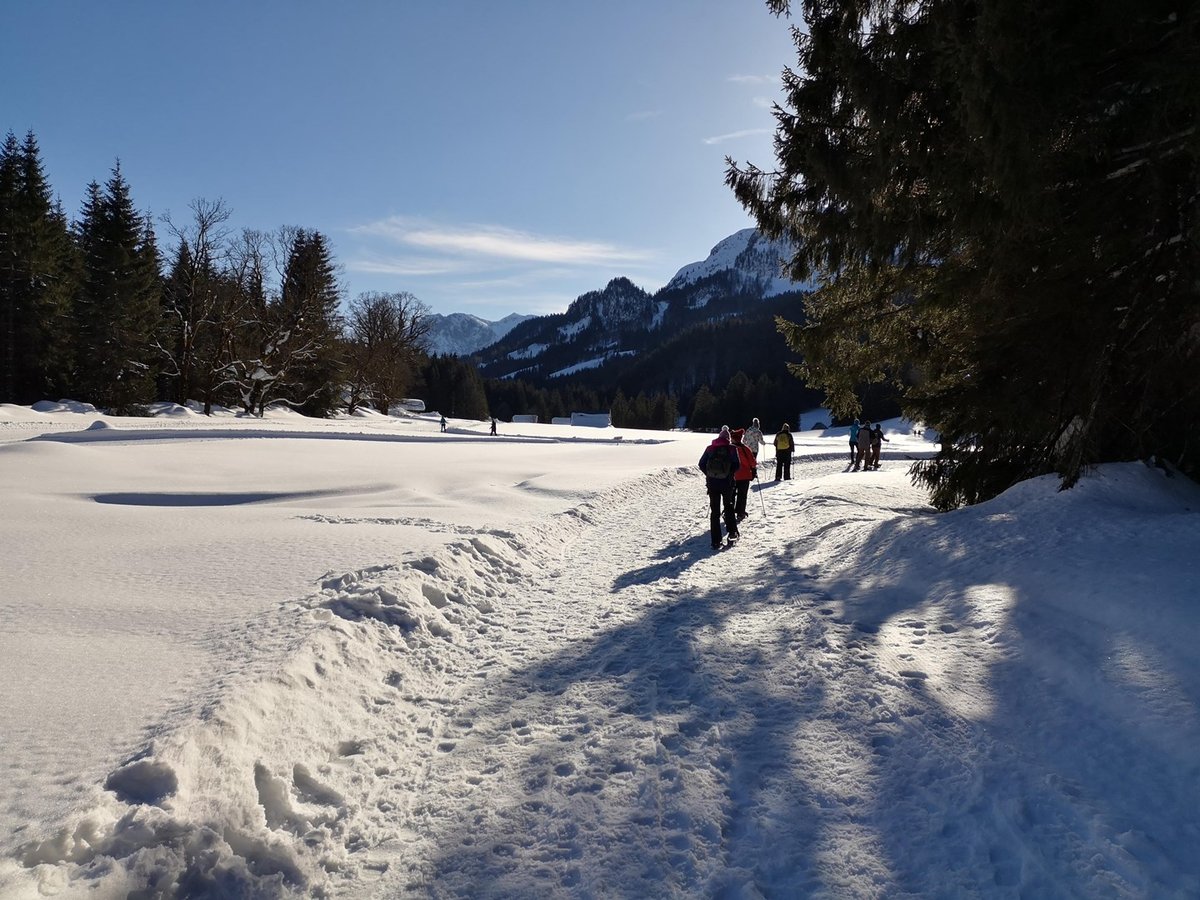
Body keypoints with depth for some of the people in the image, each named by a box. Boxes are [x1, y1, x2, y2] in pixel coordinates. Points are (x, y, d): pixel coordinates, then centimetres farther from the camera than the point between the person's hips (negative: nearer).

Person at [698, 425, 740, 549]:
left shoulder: (709, 448, 3)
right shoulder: (731, 449, -3)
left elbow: (701, 464, 0)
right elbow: (736, 466, -8)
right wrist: (729, 473, 10)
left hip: (712, 483, 1)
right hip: (727, 483, -1)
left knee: (714, 511, 5)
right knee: (728, 506, 22)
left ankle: (716, 541, 3)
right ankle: (732, 533, 18)